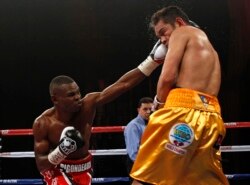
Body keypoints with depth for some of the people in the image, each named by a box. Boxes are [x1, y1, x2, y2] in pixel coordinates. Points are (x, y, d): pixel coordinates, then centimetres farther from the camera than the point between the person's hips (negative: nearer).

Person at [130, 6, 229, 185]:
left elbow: (168, 76, -6)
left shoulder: (182, 32, 9)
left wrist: (158, 104, 9)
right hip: (211, 115, 8)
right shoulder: (209, 49, 33)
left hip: (183, 109, -8)